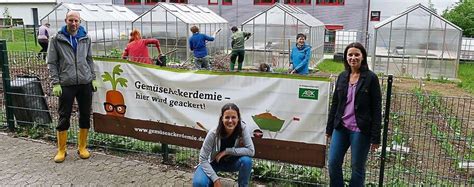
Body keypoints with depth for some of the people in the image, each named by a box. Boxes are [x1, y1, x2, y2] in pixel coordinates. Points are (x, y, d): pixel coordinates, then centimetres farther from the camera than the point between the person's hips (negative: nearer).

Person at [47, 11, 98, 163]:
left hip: (85, 83, 3)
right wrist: (55, 83, -7)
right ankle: (61, 150, 17)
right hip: (66, 84, -3)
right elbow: (52, 63, 0)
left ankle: (82, 147, 22)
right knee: (64, 117, 3)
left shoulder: (85, 38, 8)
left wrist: (93, 78, 8)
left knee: (85, 116, 8)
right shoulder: (56, 39, -1)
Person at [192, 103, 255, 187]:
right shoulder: (214, 133, -28)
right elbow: (203, 159, -22)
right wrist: (215, 179, -28)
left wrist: (227, 151, -29)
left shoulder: (242, 129, -24)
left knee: (246, 160, -30)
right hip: (213, 163, -1)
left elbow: (251, 151, -28)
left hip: (231, 162, 2)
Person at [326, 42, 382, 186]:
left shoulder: (371, 78, -7)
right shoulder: (342, 77, 6)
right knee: (333, 163, 7)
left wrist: (376, 137, -10)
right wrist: (329, 128, 11)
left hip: (360, 130, -4)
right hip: (341, 128, 5)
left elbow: (376, 109, -8)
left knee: (357, 168, 7)